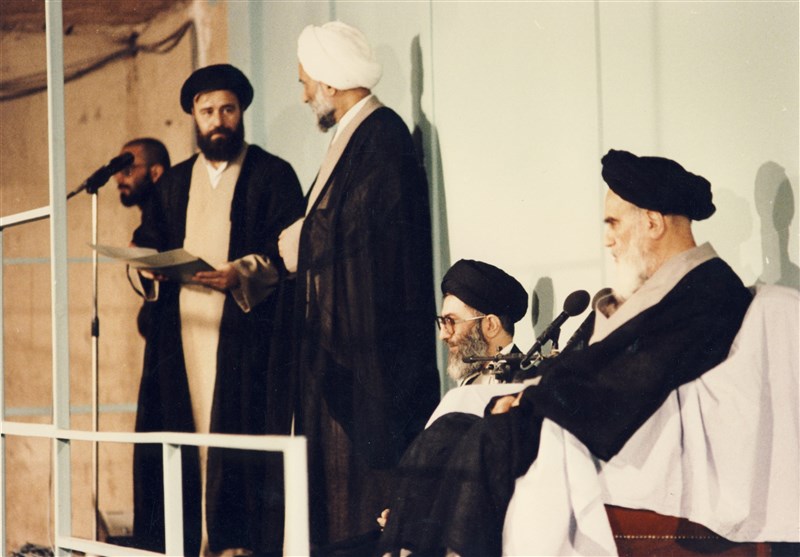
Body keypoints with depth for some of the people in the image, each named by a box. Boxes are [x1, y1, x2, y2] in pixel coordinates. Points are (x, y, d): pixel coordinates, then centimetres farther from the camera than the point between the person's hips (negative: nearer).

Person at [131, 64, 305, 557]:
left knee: (239, 431, -11)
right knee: (186, 429, -3)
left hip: (245, 327, -4)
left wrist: (242, 274, -20)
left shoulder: (273, 175, 5)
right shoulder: (175, 184, 21)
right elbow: (150, 244, 19)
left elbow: (290, 253, -4)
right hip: (184, 328, 5)